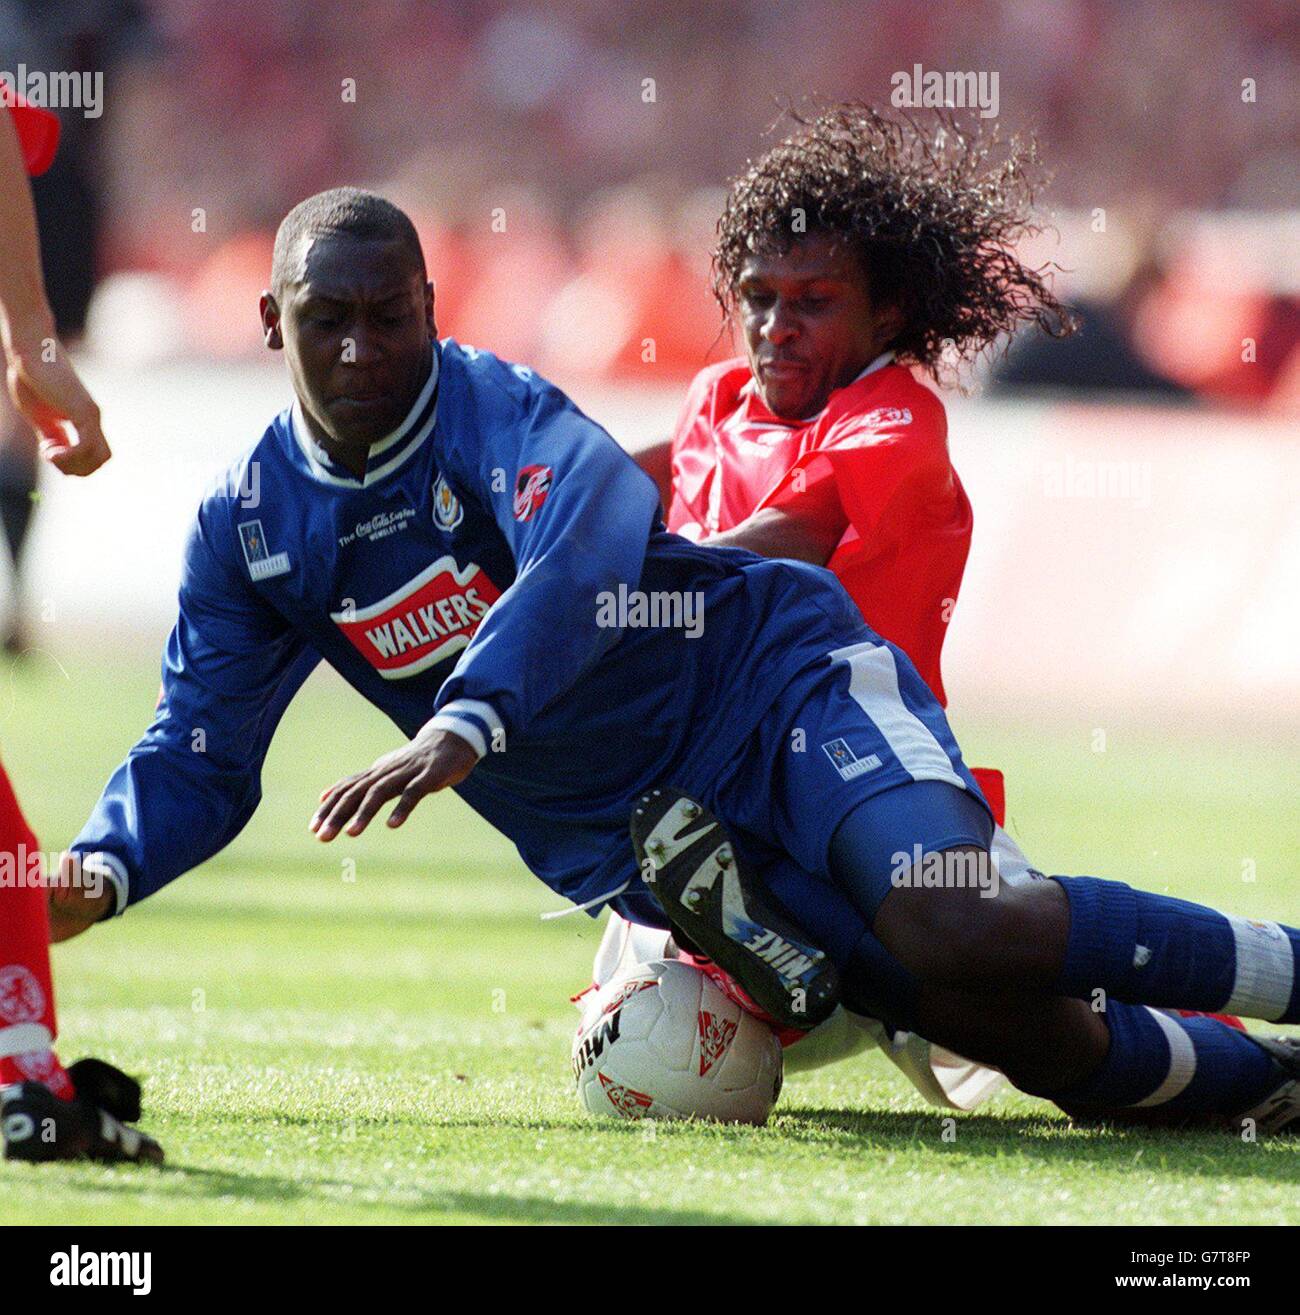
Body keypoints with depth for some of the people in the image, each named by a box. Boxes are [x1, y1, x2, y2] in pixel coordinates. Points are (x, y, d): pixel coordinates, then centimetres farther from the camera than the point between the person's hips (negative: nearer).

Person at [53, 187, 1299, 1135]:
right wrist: (96, 877, -12)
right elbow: (199, 753, 8)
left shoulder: (494, 410, -17)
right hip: (629, 844, 4)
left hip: (780, 684, -4)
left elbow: (587, 546, -38)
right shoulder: (249, 525, 3)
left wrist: (461, 733, -51)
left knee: (964, 934, -31)